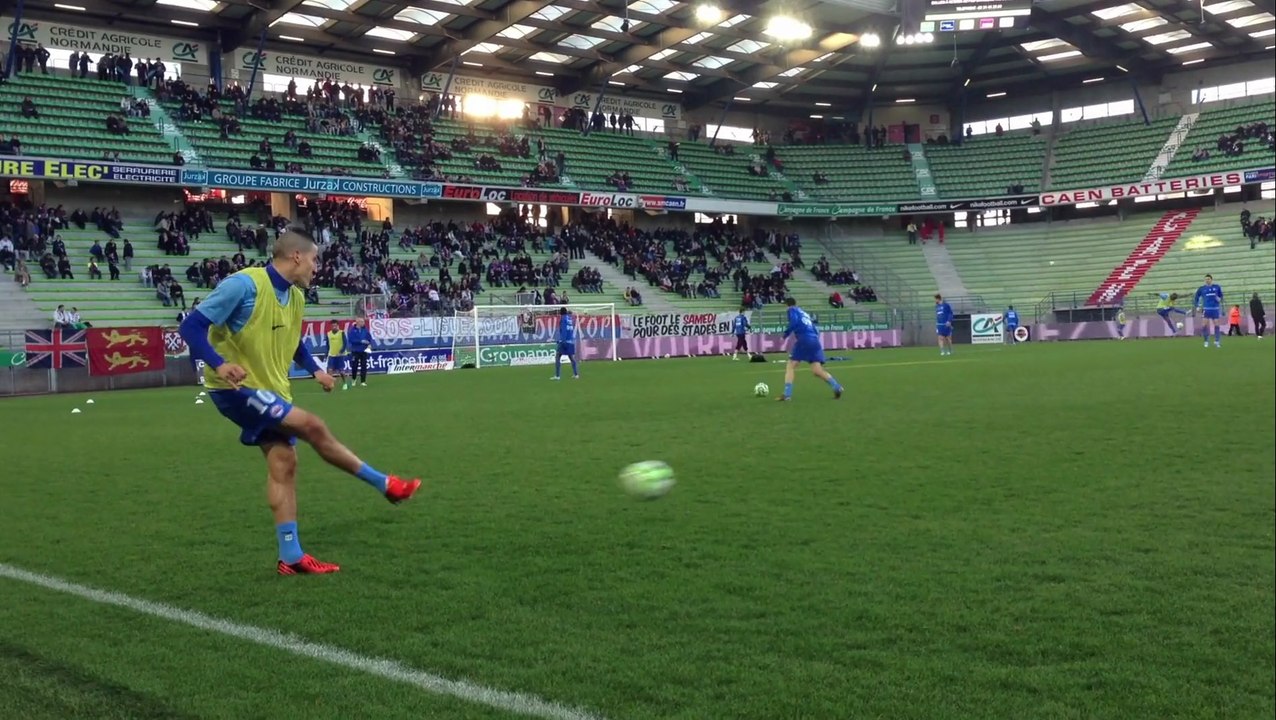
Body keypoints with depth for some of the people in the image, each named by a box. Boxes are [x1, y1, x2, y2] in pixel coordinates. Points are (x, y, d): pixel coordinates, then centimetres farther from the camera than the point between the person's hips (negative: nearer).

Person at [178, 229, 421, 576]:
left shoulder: (296, 297, 7)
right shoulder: (244, 284, -19)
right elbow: (192, 326, -20)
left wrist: (314, 369, 7)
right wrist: (218, 364, -36)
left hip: (272, 389, 9)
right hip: (236, 387, -9)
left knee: (283, 463, 2)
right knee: (312, 426, -17)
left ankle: (291, 556, 7)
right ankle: (384, 484, -5)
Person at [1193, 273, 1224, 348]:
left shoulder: (1217, 287, 5)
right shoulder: (1201, 289, 3)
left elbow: (1221, 296, 16)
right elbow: (1197, 298, 9)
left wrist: (1219, 299, -5)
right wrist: (1195, 307, 3)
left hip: (1215, 309, 1)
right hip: (1206, 309, -1)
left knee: (1216, 324, 1)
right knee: (1205, 324, -9)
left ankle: (1217, 341, 11)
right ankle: (1206, 341, 2)